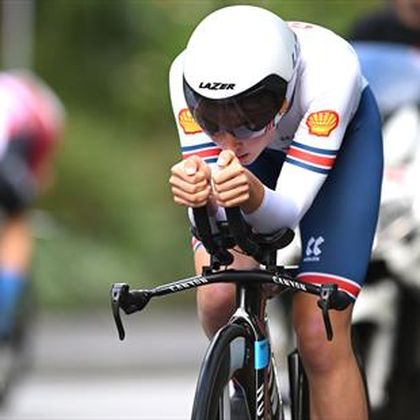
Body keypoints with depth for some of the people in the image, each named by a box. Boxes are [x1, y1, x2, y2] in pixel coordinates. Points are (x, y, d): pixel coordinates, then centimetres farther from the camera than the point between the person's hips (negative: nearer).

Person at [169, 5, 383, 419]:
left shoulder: (328, 68, -42)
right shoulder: (189, 74, -36)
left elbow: (289, 209, -41)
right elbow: (214, 211, -34)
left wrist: (253, 196, -63)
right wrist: (198, 193, -57)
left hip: (342, 140, -2)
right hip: (261, 151, 2)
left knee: (320, 338, -14)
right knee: (219, 299, -22)